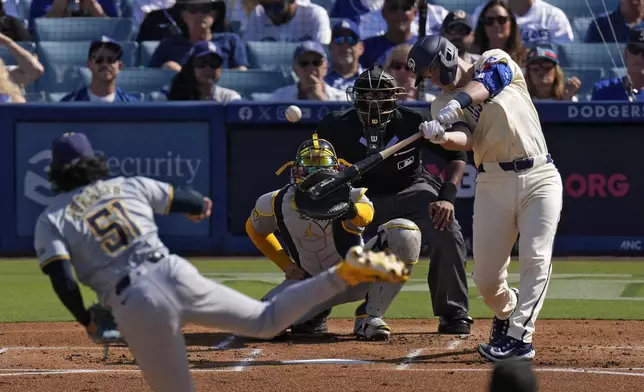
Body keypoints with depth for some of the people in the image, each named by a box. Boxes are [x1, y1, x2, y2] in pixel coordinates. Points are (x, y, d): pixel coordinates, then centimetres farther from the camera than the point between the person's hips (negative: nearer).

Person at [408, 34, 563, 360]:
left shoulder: (495, 61, 6)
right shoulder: (442, 104, 10)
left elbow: (482, 86, -18)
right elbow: (465, 140, -10)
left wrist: (456, 104, -35)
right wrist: (440, 137, -32)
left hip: (540, 177, -3)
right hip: (493, 183, 3)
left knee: (536, 258, -16)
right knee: (485, 277, -1)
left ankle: (519, 337, -17)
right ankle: (507, 312, 30)